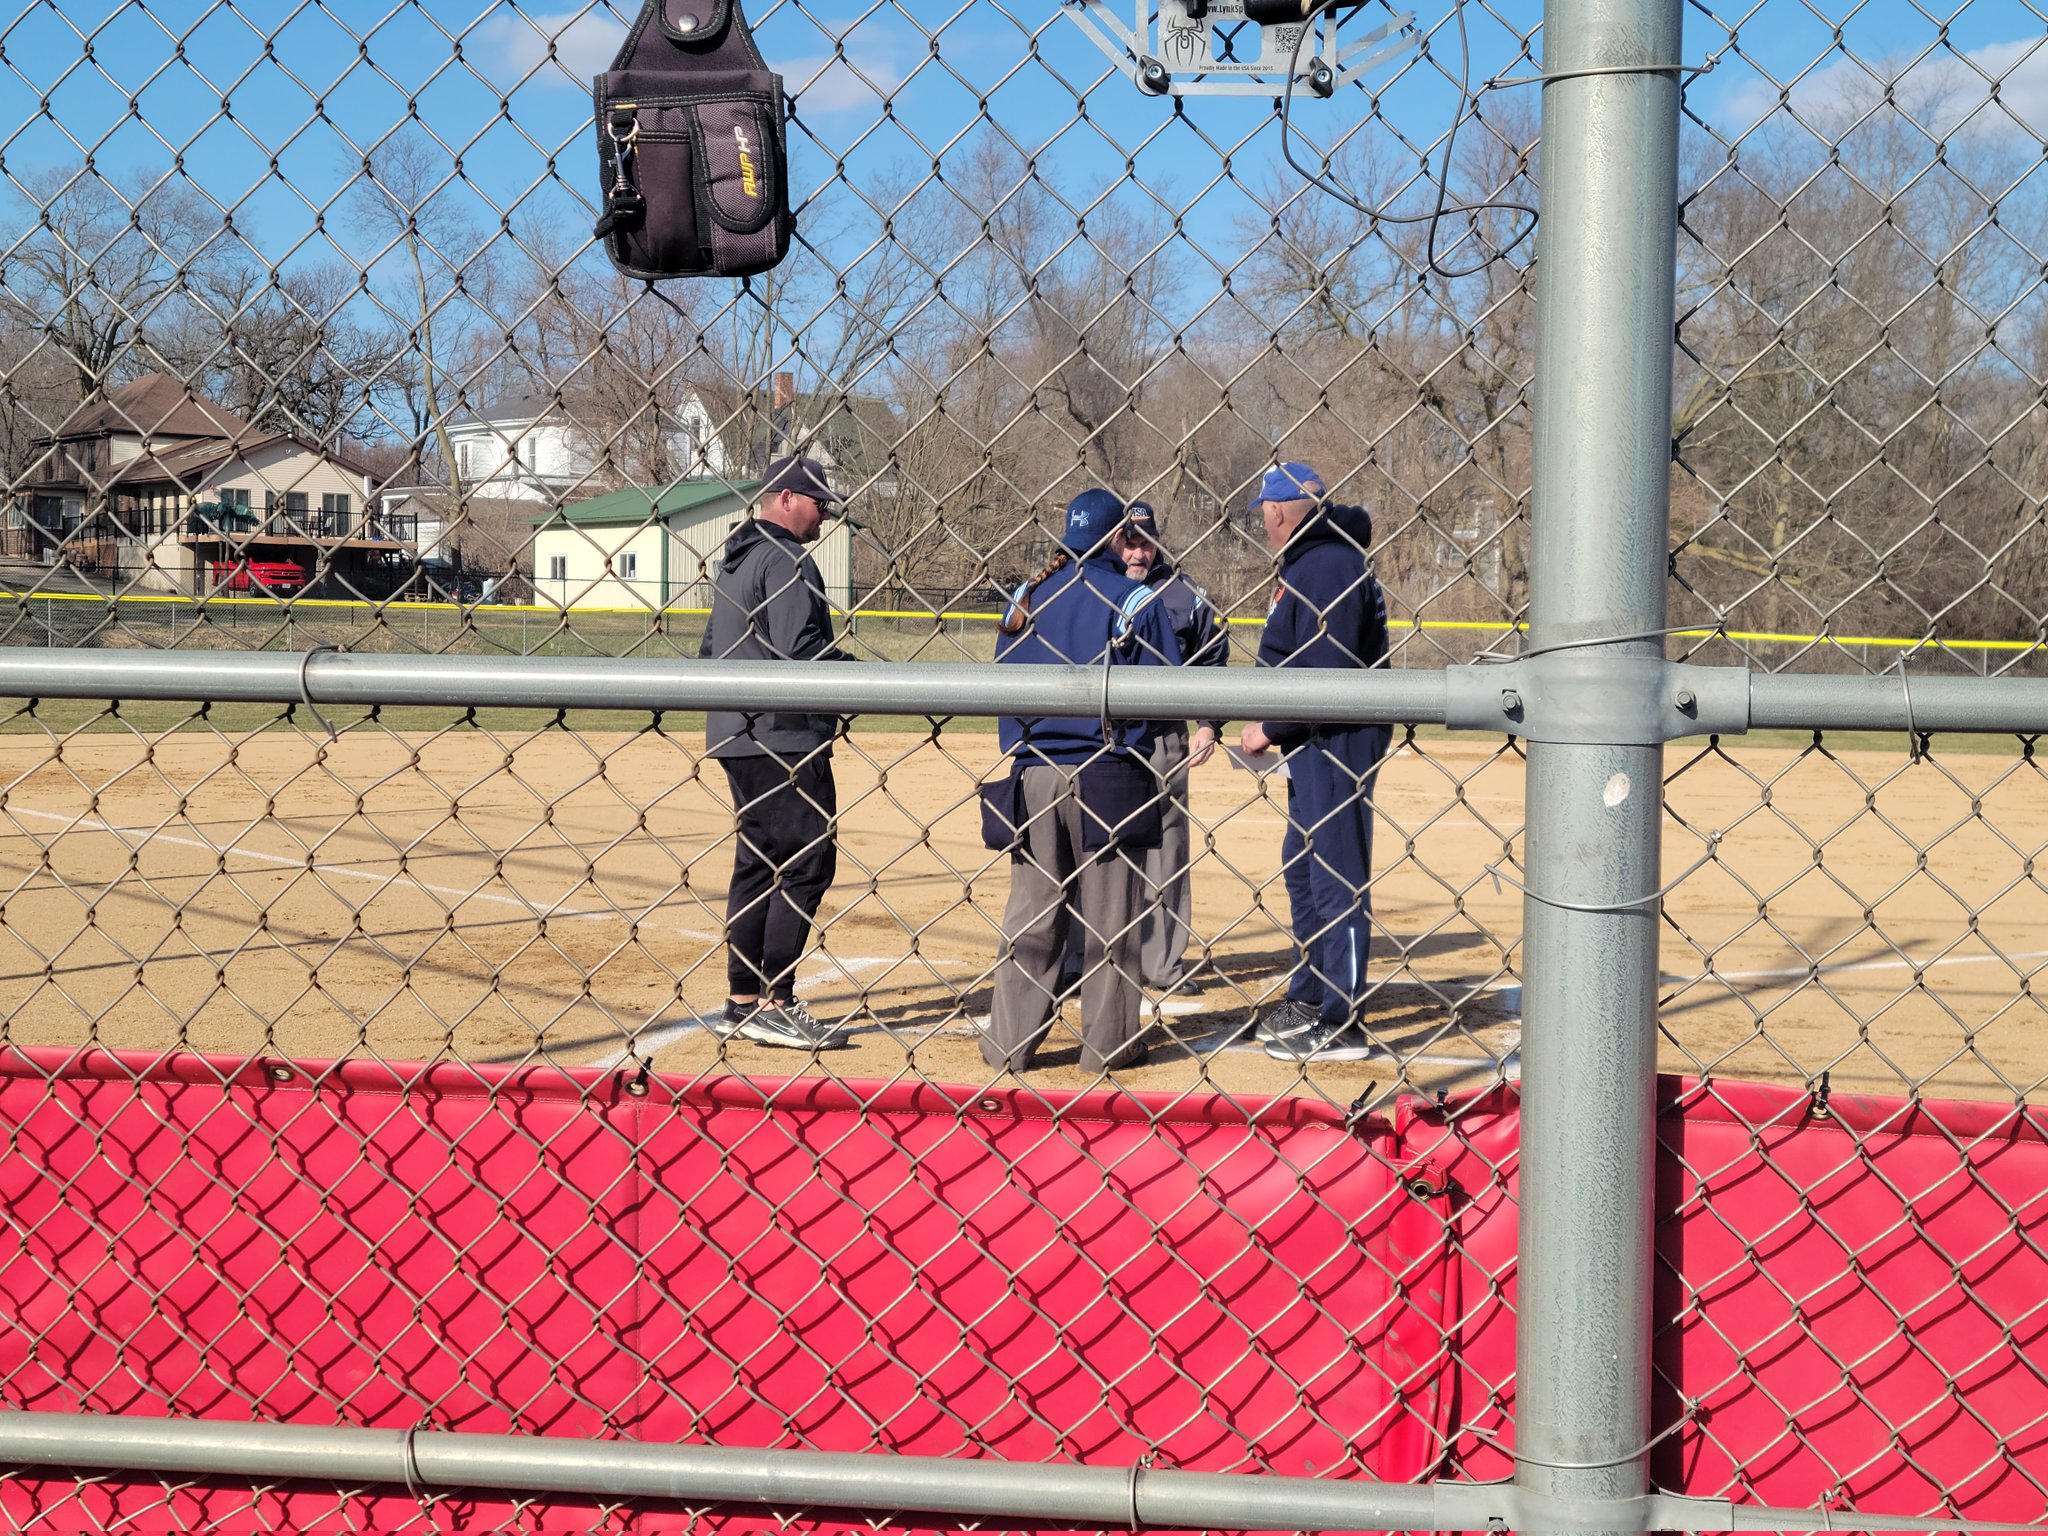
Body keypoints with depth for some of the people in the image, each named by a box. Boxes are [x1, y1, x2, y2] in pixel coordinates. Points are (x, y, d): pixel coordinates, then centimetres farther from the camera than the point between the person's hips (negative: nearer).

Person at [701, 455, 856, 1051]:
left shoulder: (733, 560, 19)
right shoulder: (787, 560, -12)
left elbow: (712, 646, 24)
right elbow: (798, 648, -22)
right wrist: (861, 671, -9)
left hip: (734, 734, 10)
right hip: (786, 735, -10)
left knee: (758, 862, 14)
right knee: (807, 861, -7)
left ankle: (743, 1002, 18)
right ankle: (774, 1005, -8)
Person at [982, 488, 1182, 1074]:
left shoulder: (1026, 597, 6)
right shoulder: (1137, 601, -7)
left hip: (1033, 774, 4)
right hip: (1109, 778, -4)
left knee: (1030, 911, 9)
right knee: (1109, 914, 5)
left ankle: (1009, 1042, 11)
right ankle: (1108, 1043, 9)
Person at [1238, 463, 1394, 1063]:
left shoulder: (1328, 565, -17)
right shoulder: (1308, 563, 17)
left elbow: (1327, 675, -24)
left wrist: (1271, 728, -17)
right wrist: (1272, 727, 13)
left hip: (1337, 744, -11)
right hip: (1314, 744, 11)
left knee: (1336, 879, -7)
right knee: (1302, 869, 20)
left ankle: (1343, 1026, -2)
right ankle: (1308, 999, 32)